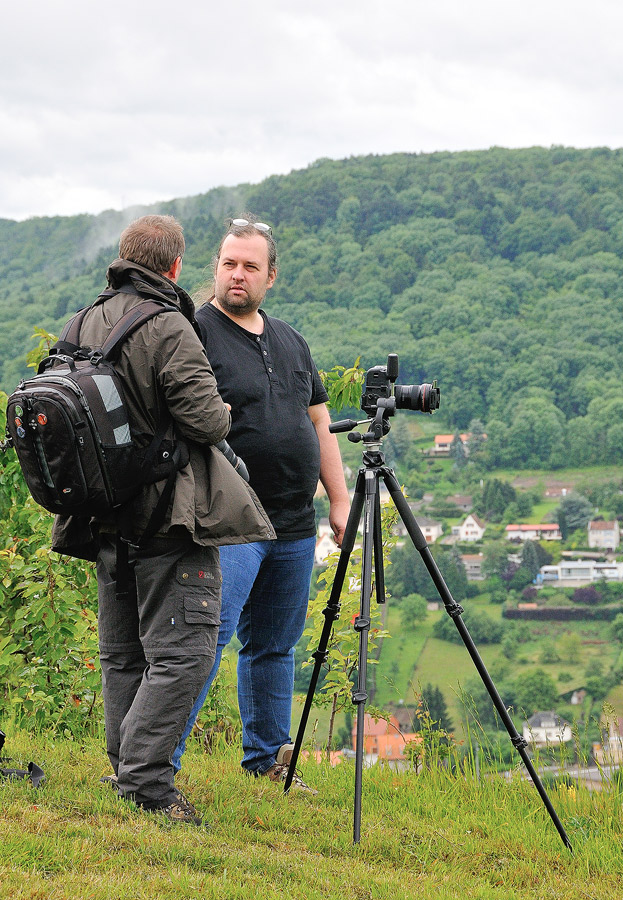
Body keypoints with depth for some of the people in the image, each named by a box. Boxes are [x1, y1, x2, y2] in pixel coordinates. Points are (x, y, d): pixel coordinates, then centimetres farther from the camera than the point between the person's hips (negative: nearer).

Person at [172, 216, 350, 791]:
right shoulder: (194, 332, -5)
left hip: (294, 525, 7)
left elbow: (319, 424, 21)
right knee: (209, 635, -15)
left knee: (275, 645, 14)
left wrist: (340, 499, 18)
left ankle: (267, 761, 25)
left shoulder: (291, 341, 17)